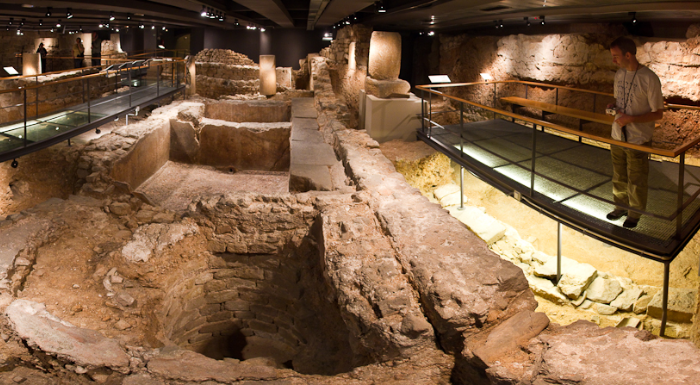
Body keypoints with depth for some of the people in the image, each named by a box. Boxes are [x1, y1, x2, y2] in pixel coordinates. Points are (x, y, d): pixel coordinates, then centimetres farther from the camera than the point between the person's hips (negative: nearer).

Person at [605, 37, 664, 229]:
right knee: (619, 177, 19)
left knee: (636, 181, 8)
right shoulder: (619, 74, 3)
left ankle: (635, 214, 25)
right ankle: (621, 207, 37)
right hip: (617, 137, 6)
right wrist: (613, 106, -3)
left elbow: (658, 113, -15)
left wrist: (631, 119, -24)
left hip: (638, 140, -6)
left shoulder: (649, 79, -19)